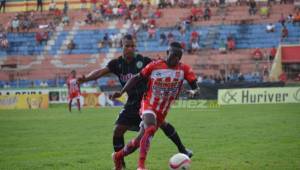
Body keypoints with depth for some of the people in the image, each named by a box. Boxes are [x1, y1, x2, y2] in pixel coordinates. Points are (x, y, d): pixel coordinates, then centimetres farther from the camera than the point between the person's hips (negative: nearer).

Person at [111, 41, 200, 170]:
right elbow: (137, 78, 0)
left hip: (162, 111, 4)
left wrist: (194, 91, -36)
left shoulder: (184, 69, -7)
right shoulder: (154, 66, -9)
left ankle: (118, 156, 37)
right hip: (149, 105, -4)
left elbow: (195, 85, -12)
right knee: (150, 129, -33)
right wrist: (121, 92, -6)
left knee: (140, 140, 12)